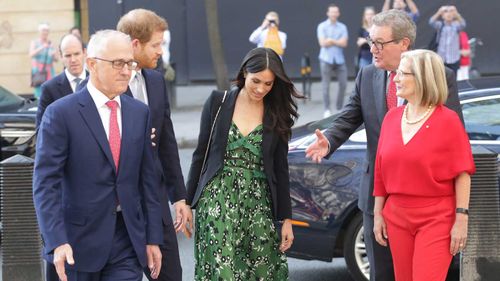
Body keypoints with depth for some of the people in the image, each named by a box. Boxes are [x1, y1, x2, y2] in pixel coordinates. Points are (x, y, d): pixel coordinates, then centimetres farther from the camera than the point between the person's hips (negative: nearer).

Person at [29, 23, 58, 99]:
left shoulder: (50, 44, 13)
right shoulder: (34, 43, 5)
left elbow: (57, 59, 12)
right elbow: (31, 54, -13)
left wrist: (54, 54, -11)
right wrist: (41, 48, -25)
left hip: (49, 72, 3)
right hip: (38, 72, -3)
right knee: (39, 95, -12)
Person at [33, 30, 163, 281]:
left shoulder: (139, 112, 8)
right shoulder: (60, 114, -8)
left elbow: (148, 179, 11)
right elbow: (45, 183, -12)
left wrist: (153, 238, 8)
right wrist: (56, 242, -22)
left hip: (128, 242, 4)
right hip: (79, 241, -3)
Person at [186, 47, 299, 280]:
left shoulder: (277, 115, 5)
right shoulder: (217, 103, 1)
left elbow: (280, 169, 7)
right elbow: (200, 154, 5)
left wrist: (286, 218, 5)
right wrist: (188, 203, 4)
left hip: (260, 204, 2)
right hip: (218, 199, -2)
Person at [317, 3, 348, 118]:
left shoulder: (342, 27, 9)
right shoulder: (322, 26, 2)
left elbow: (344, 43, -2)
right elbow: (323, 43, -8)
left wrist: (331, 41, -11)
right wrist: (338, 42, -6)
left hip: (339, 59, 3)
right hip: (326, 59, -3)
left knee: (343, 84, -2)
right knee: (326, 85, -3)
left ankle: (339, 108, 10)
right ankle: (327, 110, 2)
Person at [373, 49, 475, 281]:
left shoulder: (447, 120, -8)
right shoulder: (391, 118, 7)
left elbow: (462, 174, -9)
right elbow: (381, 172, 11)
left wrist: (461, 219, -13)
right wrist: (378, 214, 9)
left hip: (436, 218, -5)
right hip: (397, 217, 5)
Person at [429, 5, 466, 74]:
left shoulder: (456, 25, -1)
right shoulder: (440, 25, 0)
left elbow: (462, 24, -22)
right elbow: (431, 22, -18)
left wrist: (456, 13, -38)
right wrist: (439, 12, -35)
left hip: (454, 59, 0)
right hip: (442, 59, 0)